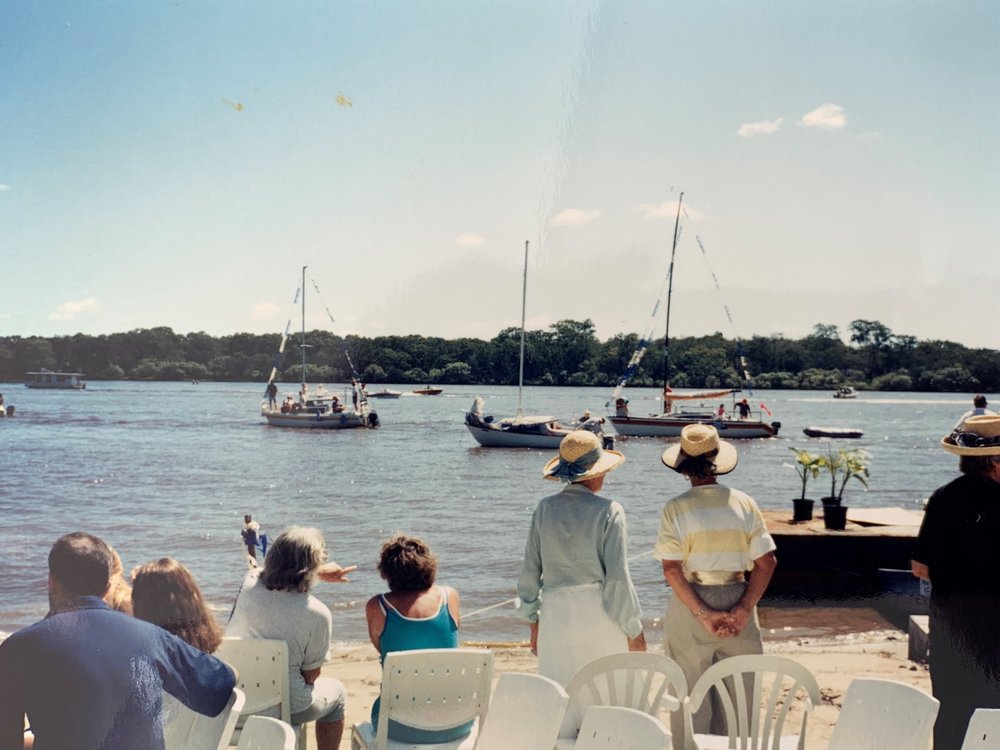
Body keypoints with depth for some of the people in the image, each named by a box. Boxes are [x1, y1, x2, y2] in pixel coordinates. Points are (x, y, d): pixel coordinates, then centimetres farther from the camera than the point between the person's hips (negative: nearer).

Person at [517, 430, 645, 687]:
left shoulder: (545, 508, 2)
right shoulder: (608, 511, -9)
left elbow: (530, 571, 7)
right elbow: (617, 577, -10)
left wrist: (533, 622, 18)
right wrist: (634, 630, 0)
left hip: (555, 615, 3)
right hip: (599, 614, -3)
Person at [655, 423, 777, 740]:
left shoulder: (675, 508, -9)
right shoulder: (743, 503, -2)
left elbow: (671, 570, -14)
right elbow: (767, 563, -6)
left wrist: (703, 615, -12)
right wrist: (743, 610, -9)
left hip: (689, 606, -2)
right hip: (736, 600, 2)